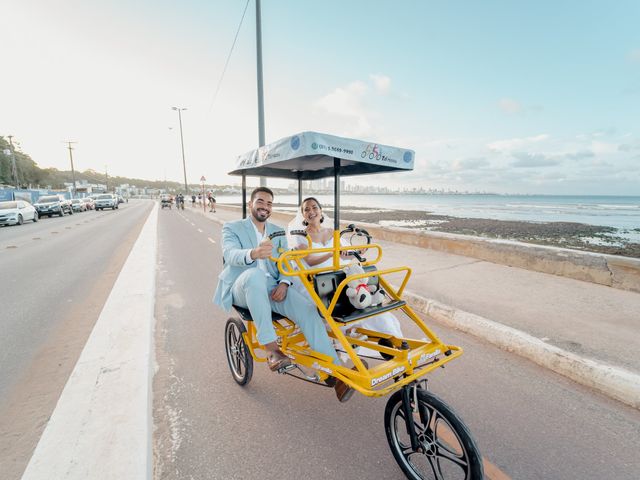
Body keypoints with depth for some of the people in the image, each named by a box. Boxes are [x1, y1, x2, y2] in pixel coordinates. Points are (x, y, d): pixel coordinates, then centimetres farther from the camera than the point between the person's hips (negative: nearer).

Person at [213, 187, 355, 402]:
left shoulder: (278, 231, 19)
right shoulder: (232, 228, 6)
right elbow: (230, 254, -16)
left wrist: (284, 283, -16)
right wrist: (253, 254, -41)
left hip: (272, 288, 3)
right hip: (242, 288, -3)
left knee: (308, 309, -22)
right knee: (255, 274, -39)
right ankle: (271, 348, -34)